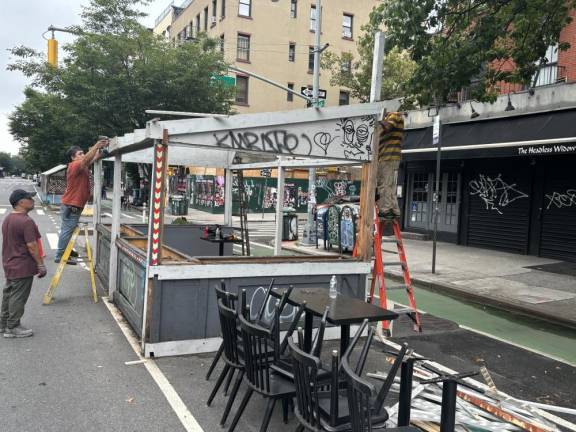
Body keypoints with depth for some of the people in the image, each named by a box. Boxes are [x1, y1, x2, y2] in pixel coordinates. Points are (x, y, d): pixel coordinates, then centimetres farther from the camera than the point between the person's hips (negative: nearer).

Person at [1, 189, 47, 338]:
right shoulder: (26, 222, -22)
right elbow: (32, 246, -22)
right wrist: (41, 265, -15)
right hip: (23, 267, -10)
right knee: (18, 297, 0)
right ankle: (12, 328, 9)